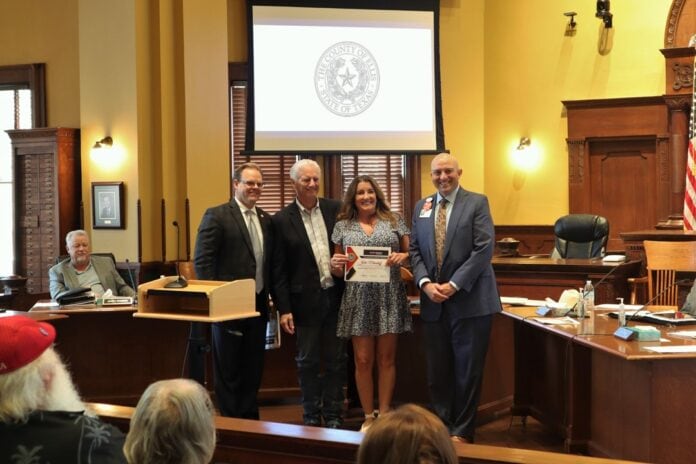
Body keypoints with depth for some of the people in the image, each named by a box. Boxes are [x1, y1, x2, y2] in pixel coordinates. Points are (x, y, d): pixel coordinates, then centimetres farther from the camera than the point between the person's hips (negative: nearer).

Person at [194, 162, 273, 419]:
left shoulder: (266, 219, 11)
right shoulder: (217, 215, -8)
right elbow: (202, 261, -11)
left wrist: (270, 296, 7)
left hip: (258, 304, 6)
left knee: (253, 368, 12)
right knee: (228, 369, 5)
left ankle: (250, 419, 23)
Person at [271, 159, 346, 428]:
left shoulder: (336, 209, 2)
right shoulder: (282, 220, -3)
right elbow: (278, 269, -3)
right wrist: (284, 309, -7)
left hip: (336, 296, 2)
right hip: (306, 301, -2)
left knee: (335, 360, 9)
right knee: (307, 362, 8)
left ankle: (333, 414, 20)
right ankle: (311, 416, 21)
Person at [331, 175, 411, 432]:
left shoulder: (394, 221, 6)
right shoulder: (342, 226, 7)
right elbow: (339, 268, 11)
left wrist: (403, 256, -13)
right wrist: (335, 264, -11)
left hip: (389, 298, 0)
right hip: (359, 299, 0)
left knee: (386, 358, 5)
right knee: (363, 360, 2)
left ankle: (384, 415, 15)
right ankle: (368, 416, 14)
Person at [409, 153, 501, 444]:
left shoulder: (477, 203, -1)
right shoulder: (421, 207, 13)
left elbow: (484, 248, -10)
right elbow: (415, 250, 9)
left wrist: (454, 285, -15)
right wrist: (426, 283, -9)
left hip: (469, 300, -4)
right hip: (433, 301, 4)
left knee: (468, 370, 2)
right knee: (437, 371, 8)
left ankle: (462, 431, 14)